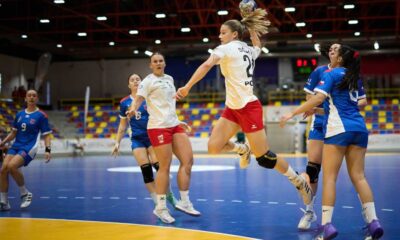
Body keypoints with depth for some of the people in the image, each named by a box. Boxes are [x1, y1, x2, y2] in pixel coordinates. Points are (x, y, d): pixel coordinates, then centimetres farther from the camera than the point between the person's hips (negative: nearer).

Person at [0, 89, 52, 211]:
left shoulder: (41, 116, -1)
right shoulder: (19, 114, 13)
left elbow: (47, 135, -3)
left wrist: (47, 150, -17)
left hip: (29, 148, -5)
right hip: (16, 146, 6)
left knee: (12, 166, -28)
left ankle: (25, 193, -7)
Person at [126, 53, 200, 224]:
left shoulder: (169, 79, 17)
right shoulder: (148, 81, -4)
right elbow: (138, 98, -18)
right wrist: (133, 109, -39)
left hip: (174, 125, 7)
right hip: (158, 127, -7)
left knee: (188, 161, 1)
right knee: (165, 167, -7)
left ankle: (184, 202, 9)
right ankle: (161, 208, 4)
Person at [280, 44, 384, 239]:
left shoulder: (331, 74, 0)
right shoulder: (353, 77, 20)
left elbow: (318, 98, -13)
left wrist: (293, 113, -11)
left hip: (339, 128, -6)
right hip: (360, 128, 6)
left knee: (329, 176, -4)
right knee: (358, 176, 6)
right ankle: (373, 222, -4)